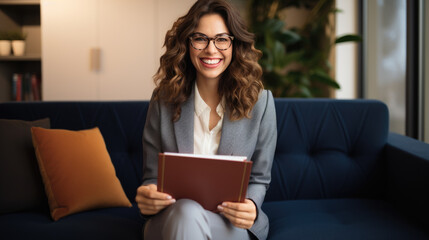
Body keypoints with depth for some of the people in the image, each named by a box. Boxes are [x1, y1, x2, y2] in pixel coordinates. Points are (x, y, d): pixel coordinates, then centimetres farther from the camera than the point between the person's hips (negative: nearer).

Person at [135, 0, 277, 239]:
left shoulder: (260, 101, -3)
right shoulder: (163, 99, 0)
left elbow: (259, 179, 5)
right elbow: (153, 176, 4)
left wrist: (251, 207, -18)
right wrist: (146, 198, -20)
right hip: (171, 217, 1)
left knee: (191, 217, -36)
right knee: (186, 211, -36)